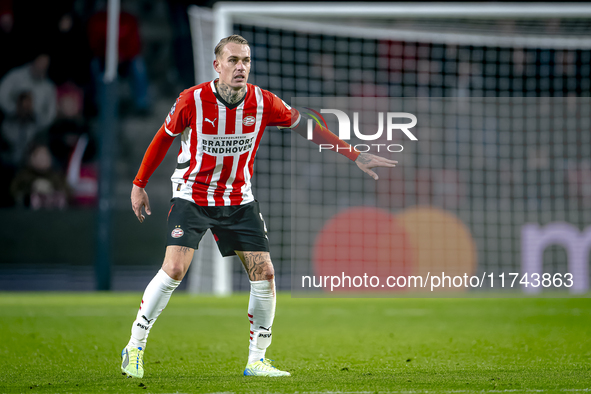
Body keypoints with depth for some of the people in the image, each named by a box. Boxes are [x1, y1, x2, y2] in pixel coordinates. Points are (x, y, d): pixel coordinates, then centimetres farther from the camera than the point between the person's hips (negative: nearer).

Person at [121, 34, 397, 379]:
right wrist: (139, 184, 4)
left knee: (264, 274, -5)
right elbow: (164, 138, 0)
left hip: (239, 201, 3)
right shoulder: (192, 101, -16)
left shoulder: (263, 102, -9)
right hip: (193, 196, -3)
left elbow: (307, 126, 2)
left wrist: (356, 156, -1)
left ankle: (257, 360, 9)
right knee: (174, 270, -18)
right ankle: (135, 347, 0)